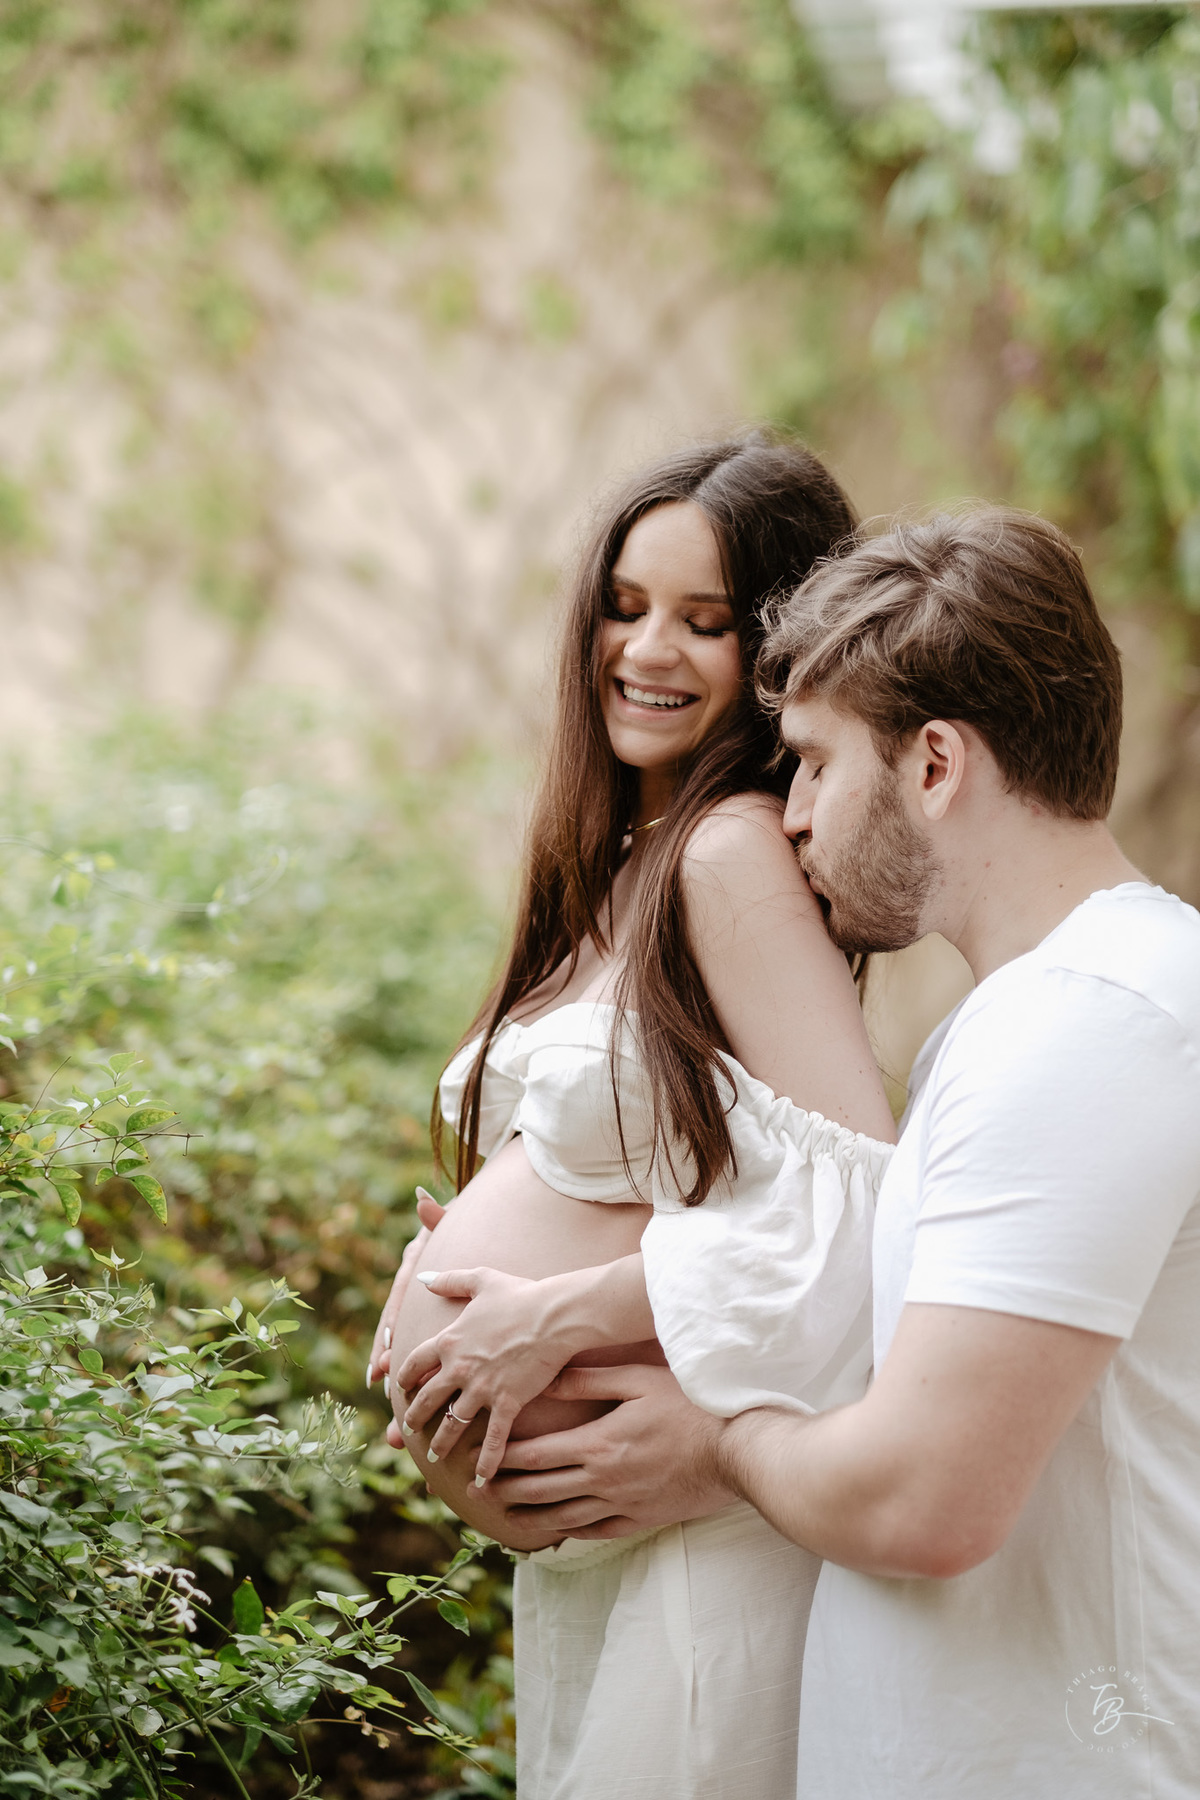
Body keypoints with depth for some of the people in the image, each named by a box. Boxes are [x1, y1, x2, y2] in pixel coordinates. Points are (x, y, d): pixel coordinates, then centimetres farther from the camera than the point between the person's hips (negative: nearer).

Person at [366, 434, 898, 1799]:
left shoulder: (738, 851, -17)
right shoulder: (625, 864, 11)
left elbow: (865, 1201, -24)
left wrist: (563, 1311, -21)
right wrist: (468, 1241, 1)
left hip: (690, 1530, -9)